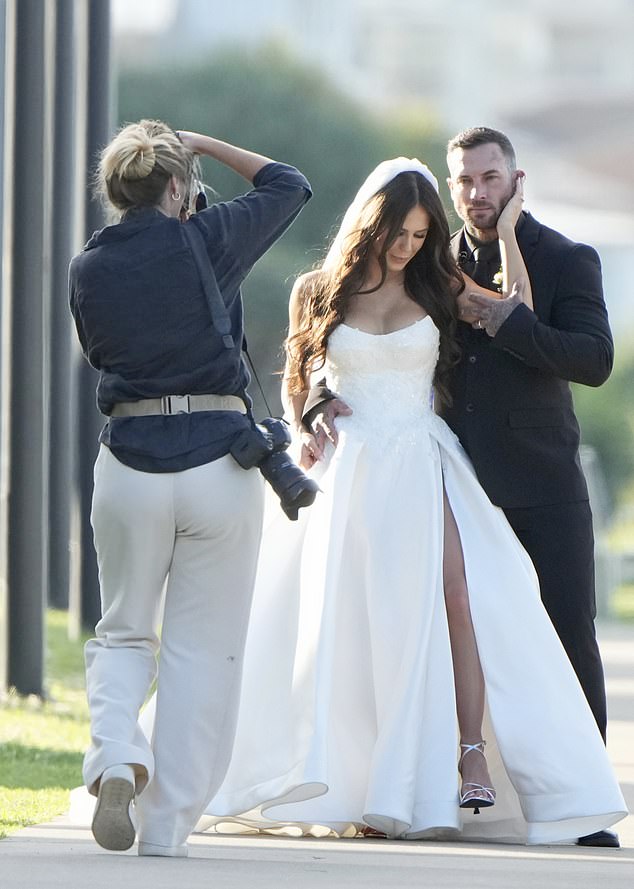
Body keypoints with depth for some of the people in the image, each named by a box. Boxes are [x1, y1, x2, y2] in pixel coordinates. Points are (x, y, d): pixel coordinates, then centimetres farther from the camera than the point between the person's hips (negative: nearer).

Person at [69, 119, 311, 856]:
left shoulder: (88, 268, 3)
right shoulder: (206, 241, -4)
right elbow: (287, 184, 13)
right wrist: (204, 144, 18)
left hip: (129, 458, 2)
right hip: (218, 457, -2)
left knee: (123, 632, 18)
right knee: (202, 648, 6)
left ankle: (115, 755, -11)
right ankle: (166, 824, 5)